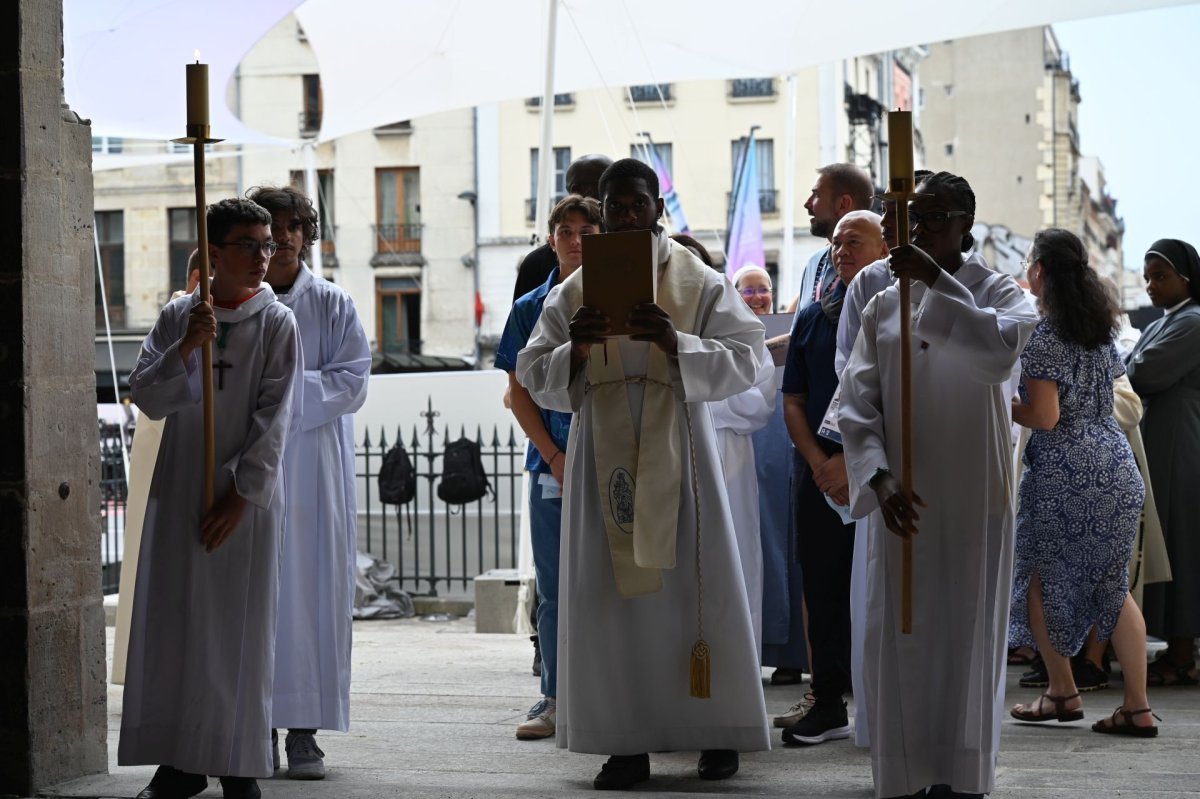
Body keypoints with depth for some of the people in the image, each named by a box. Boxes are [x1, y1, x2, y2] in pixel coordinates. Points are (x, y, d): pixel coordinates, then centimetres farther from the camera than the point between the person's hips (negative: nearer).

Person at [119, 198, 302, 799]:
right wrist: (185, 348, -16)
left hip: (246, 497, -3)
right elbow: (147, 397, -1)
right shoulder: (177, 316, 6)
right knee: (172, 621, 4)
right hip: (179, 489, 3)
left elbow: (274, 419, -6)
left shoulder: (276, 324, -2)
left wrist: (241, 495, -12)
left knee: (241, 626, -1)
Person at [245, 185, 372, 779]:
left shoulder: (333, 305, 7)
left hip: (314, 468, 0)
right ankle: (259, 727, 6)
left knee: (312, 590, -4)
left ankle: (304, 732, 0)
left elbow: (352, 382, -2)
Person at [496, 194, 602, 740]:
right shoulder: (530, 310, 9)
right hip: (552, 465, 2)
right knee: (554, 588, 5)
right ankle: (555, 700, 11)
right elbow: (520, 393, 7)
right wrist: (555, 458, -4)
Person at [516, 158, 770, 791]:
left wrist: (675, 342, -21)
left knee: (695, 585, 0)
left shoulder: (700, 281, 4)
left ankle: (718, 732, 12)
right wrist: (575, 348, -16)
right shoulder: (574, 291, 9)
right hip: (604, 451, 2)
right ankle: (626, 742, 5)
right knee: (613, 590, 0)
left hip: (677, 448, -2)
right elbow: (534, 377, 5)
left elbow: (743, 361, -5)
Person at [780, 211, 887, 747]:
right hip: (821, 476, 5)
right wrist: (819, 462, -4)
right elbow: (793, 401, 12)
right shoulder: (813, 319, 14)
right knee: (823, 588, 6)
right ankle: (828, 705, 13)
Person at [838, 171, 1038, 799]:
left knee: (966, 638, 1)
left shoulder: (998, 294, 2)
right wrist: (878, 477, -15)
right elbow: (858, 402, 0)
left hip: (973, 499, -2)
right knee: (897, 640, 1)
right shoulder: (883, 307, 9)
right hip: (899, 497, 2)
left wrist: (938, 281, -26)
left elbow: (1001, 349, -22)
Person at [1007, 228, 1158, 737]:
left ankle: (1063, 693, 16)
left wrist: (1003, 407, 2)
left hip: (1063, 471, -7)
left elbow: (1045, 417, -15)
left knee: (1041, 578, 10)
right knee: (1113, 585, 8)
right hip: (1115, 461, 7)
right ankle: (1137, 706, 2)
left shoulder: (1041, 336, -10)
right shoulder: (1102, 327, 12)